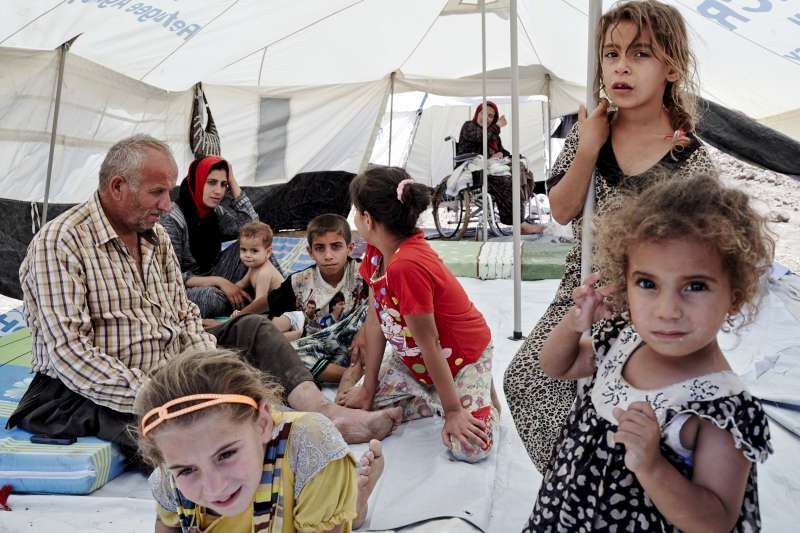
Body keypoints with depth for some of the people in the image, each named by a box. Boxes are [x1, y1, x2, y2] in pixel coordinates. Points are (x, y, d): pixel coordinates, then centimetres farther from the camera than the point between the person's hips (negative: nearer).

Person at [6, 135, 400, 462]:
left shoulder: (156, 237, 10)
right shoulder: (61, 242, -15)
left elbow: (185, 316, 11)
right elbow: (69, 351, -23)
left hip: (170, 376, 8)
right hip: (85, 394, -8)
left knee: (252, 330, -2)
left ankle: (324, 413, -20)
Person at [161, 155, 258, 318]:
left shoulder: (215, 212, 1)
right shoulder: (172, 219, -18)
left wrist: (232, 182, -11)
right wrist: (218, 281, -29)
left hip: (211, 284, 7)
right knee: (210, 296, -39)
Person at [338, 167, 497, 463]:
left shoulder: (407, 266, -36)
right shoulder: (376, 251, -8)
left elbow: (429, 345, -30)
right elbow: (375, 320, -4)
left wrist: (453, 410, -20)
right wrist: (369, 387, -2)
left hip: (463, 354, -8)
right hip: (413, 357, 8)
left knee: (469, 447, -20)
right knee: (367, 407, -5)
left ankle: (484, 402, 11)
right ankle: (437, 400, 12)